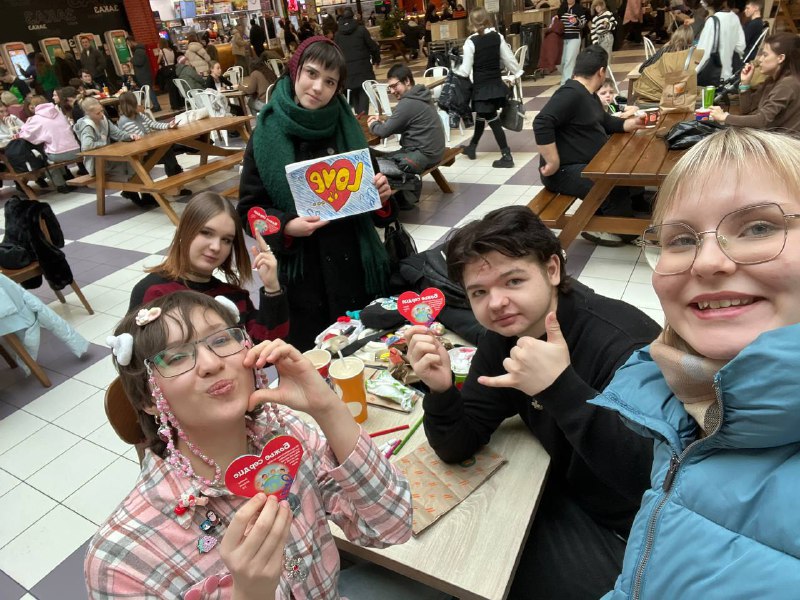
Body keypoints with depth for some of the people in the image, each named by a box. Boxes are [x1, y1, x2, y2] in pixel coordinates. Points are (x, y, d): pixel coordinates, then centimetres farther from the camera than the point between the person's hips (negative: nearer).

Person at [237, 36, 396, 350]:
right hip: (299, 269, -2)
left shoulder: (347, 126, 1)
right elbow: (249, 208, -3)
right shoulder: (266, 135, -6)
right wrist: (285, 227, -21)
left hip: (354, 262, 3)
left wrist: (380, 195, -9)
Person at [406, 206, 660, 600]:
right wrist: (440, 389, -26)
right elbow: (457, 449, -6)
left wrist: (560, 387, -43)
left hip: (632, 529, -5)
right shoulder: (502, 338, -8)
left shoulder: (623, 344, -29)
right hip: (571, 495, 6)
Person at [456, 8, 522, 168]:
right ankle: (472, 147, 38)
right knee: (481, 116, 22)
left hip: (482, 87, -6)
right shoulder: (498, 37, 0)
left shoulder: (471, 42, -14)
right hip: (496, 84, 6)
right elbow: (509, 59, 4)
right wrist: (518, 73, 19)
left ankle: (507, 156, -2)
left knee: (492, 120, -1)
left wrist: (454, 69, 8)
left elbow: (465, 71, -12)